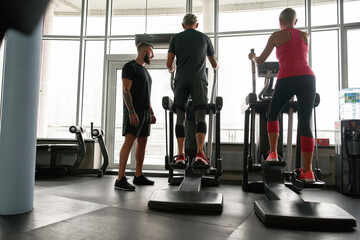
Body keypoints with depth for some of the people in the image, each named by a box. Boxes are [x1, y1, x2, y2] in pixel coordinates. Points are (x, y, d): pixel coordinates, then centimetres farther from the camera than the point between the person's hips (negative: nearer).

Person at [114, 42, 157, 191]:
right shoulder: (130, 66, -4)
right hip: (133, 111, -9)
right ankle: (120, 179, -17)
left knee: (142, 142, 8)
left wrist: (151, 113, 19)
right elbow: (126, 90, -15)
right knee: (129, 141, -16)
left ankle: (138, 176, 16)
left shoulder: (144, 70, 23)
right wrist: (131, 112, -24)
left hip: (145, 111, 9)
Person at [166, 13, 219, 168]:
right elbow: (215, 65, 23)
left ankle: (180, 156, 3)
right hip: (199, 80, 0)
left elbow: (169, 64, 9)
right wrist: (216, 66, 47)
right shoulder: (204, 38, 17)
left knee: (180, 118, 4)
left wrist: (172, 69, 33)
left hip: (181, 80, 1)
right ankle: (200, 152, -18)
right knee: (200, 117, -3)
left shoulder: (176, 38, 14)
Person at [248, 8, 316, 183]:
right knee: (305, 124, 2)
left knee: (273, 113, 19)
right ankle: (307, 171, 0)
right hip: (308, 77, 3)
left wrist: (252, 57, 41)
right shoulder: (305, 36, 26)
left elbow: (260, 61, 19)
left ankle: (273, 153, 6)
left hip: (287, 78, -3)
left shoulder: (277, 35, 15)